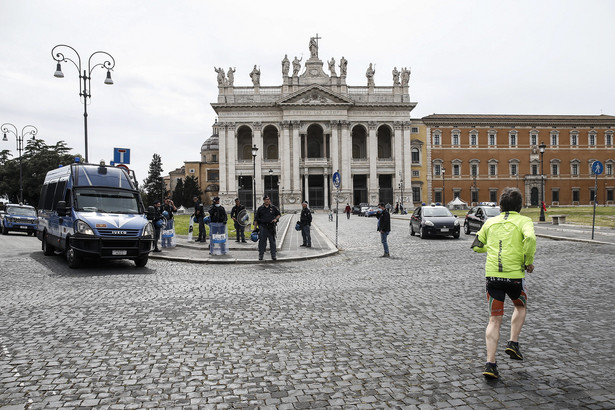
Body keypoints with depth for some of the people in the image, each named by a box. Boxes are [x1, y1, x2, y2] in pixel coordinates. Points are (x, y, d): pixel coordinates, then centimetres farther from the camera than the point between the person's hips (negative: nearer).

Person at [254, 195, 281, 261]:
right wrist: (255, 227, 2)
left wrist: (276, 219, -4)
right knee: (262, 241, 0)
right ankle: (261, 255, 9)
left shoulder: (273, 207, 7)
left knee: (272, 241, 3)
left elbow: (279, 214, 16)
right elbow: (256, 218, 7)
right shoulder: (260, 208, 4)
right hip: (263, 226, -1)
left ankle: (273, 255, 10)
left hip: (271, 226, 1)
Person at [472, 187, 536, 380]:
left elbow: (477, 246, 17)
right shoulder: (524, 221, 2)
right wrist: (528, 261, -7)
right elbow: (530, 238, -19)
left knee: (494, 320, 8)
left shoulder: (490, 222, 13)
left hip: (492, 275, 2)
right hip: (514, 275, -2)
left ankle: (490, 364, 1)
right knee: (521, 307, 29)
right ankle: (513, 343, 20)